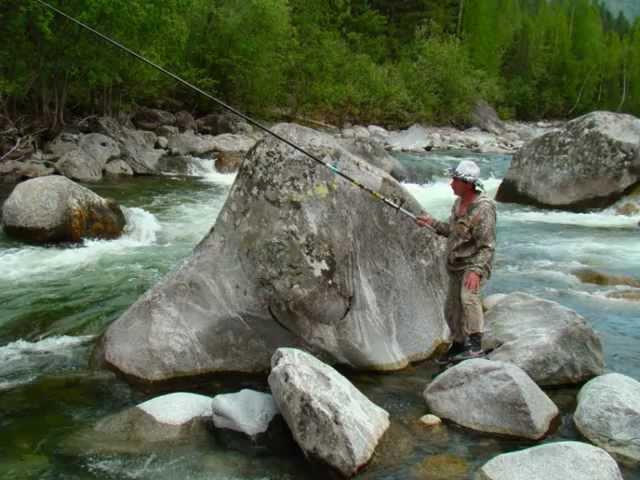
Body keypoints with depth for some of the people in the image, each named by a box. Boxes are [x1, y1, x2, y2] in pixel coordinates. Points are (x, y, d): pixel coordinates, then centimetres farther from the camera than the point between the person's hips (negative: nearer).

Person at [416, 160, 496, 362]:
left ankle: (475, 344, -29)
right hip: (456, 266, 8)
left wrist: (475, 271, -36)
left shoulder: (483, 208, -22)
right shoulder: (459, 202, 4)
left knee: (468, 296, -34)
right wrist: (432, 222, 7)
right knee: (452, 310, 16)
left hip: (475, 264, -8)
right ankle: (457, 346, 36)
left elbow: (487, 247, -26)